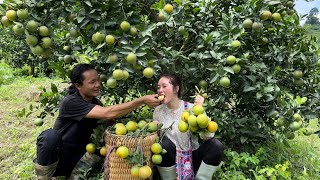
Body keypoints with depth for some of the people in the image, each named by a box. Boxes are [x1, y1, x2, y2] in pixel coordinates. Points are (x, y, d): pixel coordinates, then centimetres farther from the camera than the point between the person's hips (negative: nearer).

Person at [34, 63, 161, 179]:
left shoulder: (96, 102, 0)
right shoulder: (70, 102, -25)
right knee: (50, 136, -35)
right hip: (57, 158, -6)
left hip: (77, 159, 6)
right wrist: (143, 100, -37)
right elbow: (108, 113, -36)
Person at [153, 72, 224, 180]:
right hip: (170, 160, 1)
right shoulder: (158, 111, -2)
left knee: (216, 146, -24)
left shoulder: (191, 108, -11)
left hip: (193, 157, -1)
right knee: (165, 144, -30)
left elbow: (207, 137, -22)